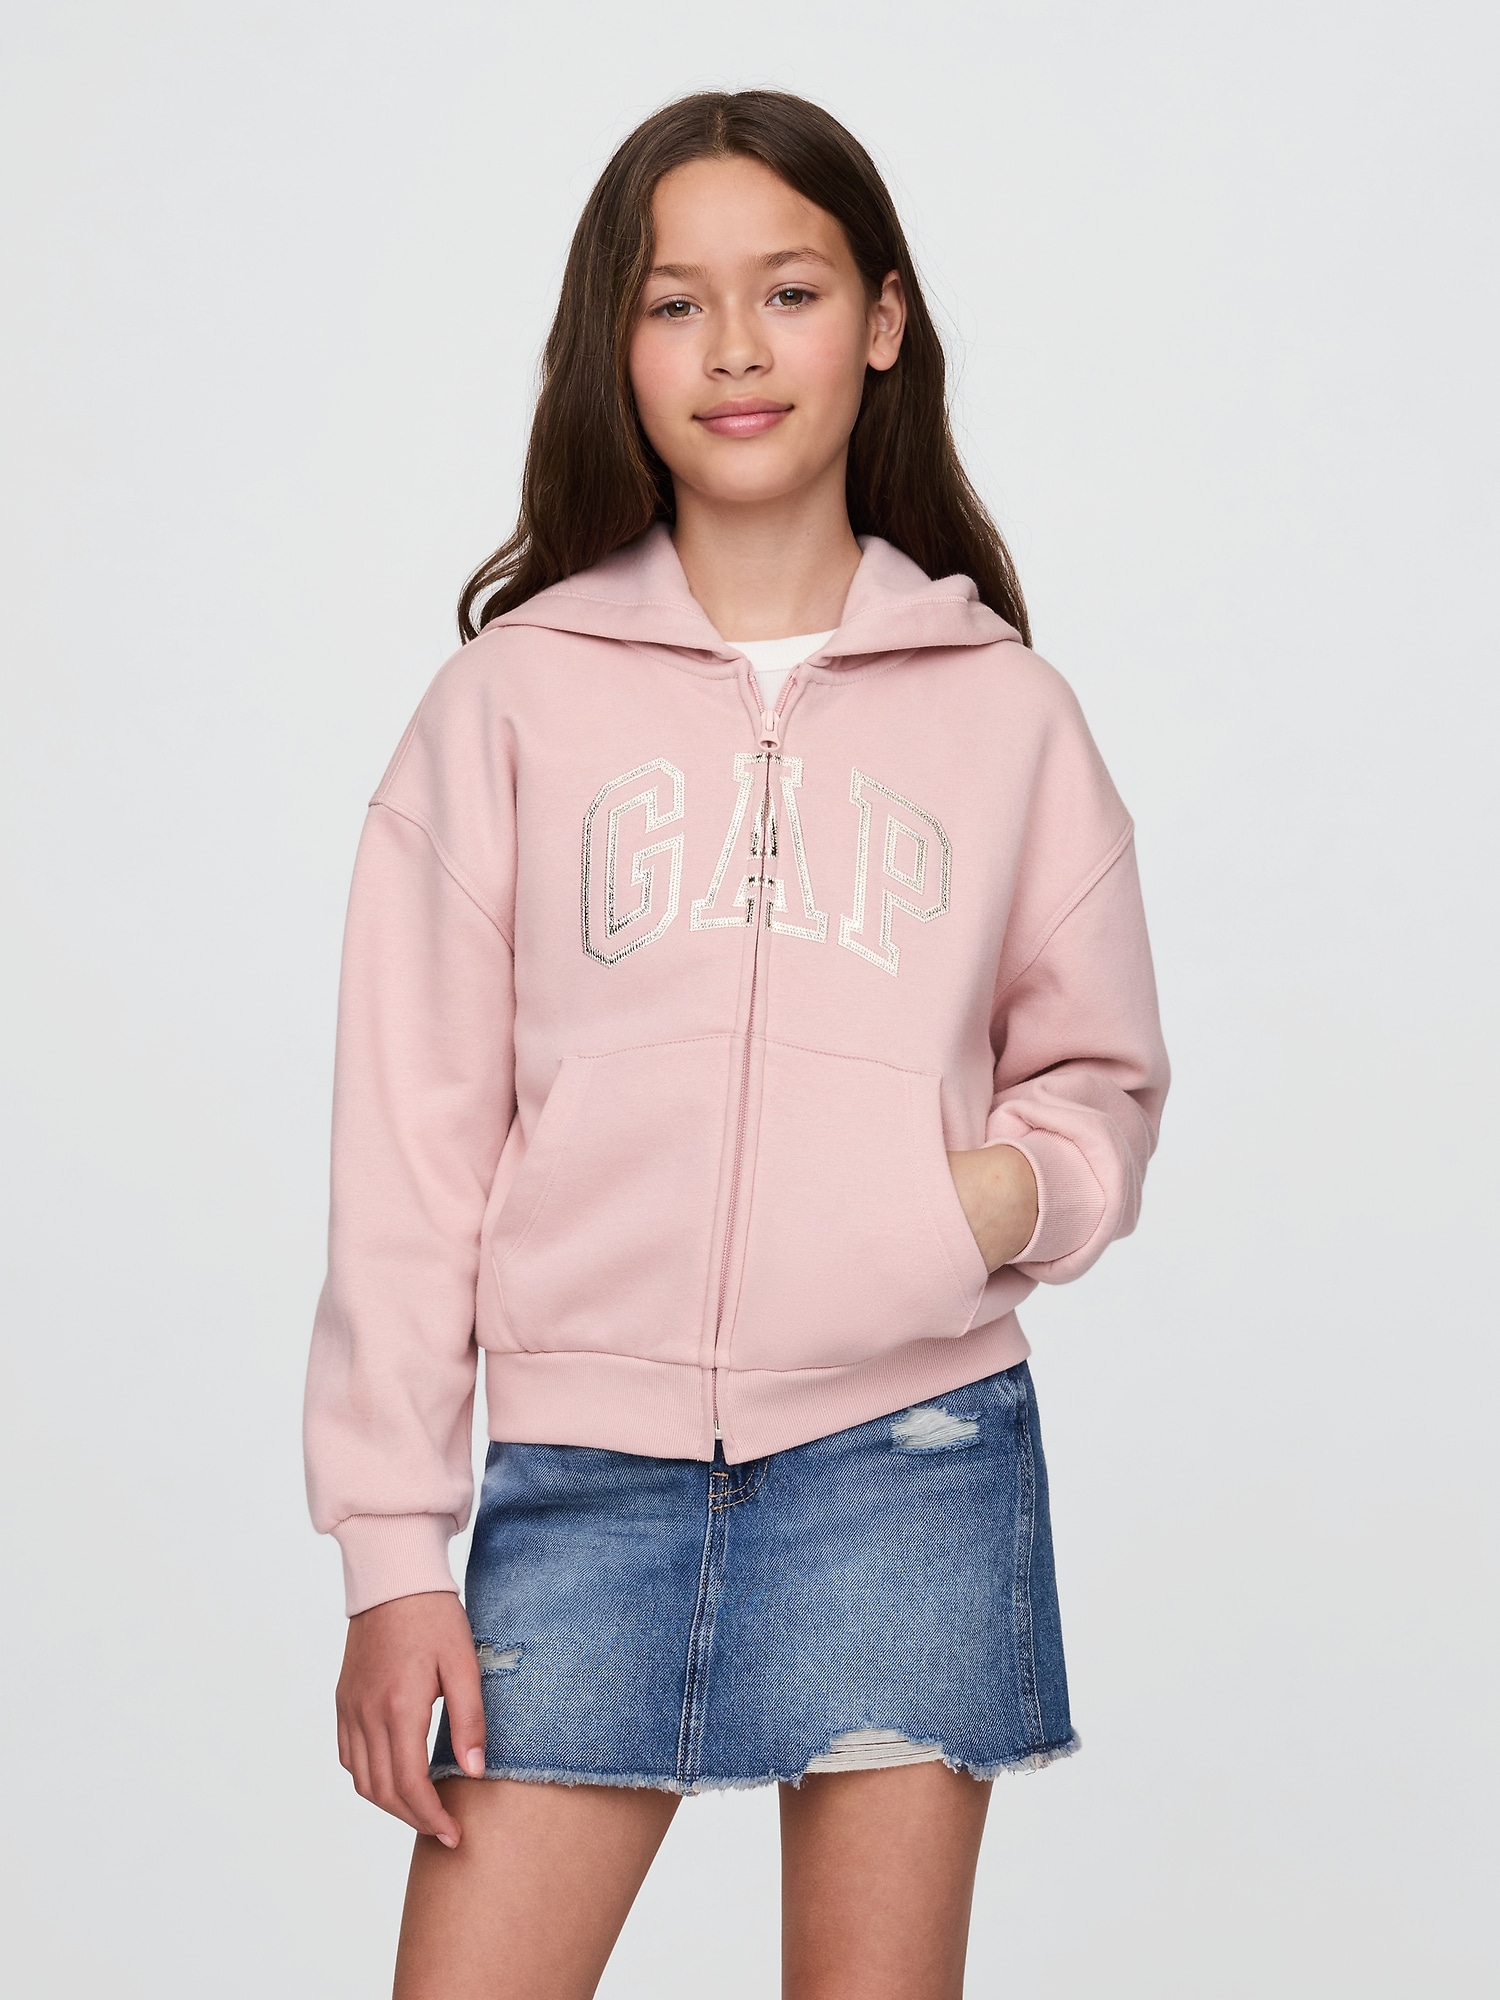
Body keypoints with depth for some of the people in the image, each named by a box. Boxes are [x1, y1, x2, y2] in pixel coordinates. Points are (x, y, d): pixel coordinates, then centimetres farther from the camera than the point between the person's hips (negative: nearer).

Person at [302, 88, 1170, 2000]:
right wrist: (392, 1552, -1)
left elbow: (1099, 1069, 16)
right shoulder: (511, 701, 4)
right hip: (585, 1462, 0)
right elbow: (411, 1144, 3)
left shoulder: (1002, 711, 6)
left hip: (911, 1455, 1)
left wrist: (1026, 1188, -9)